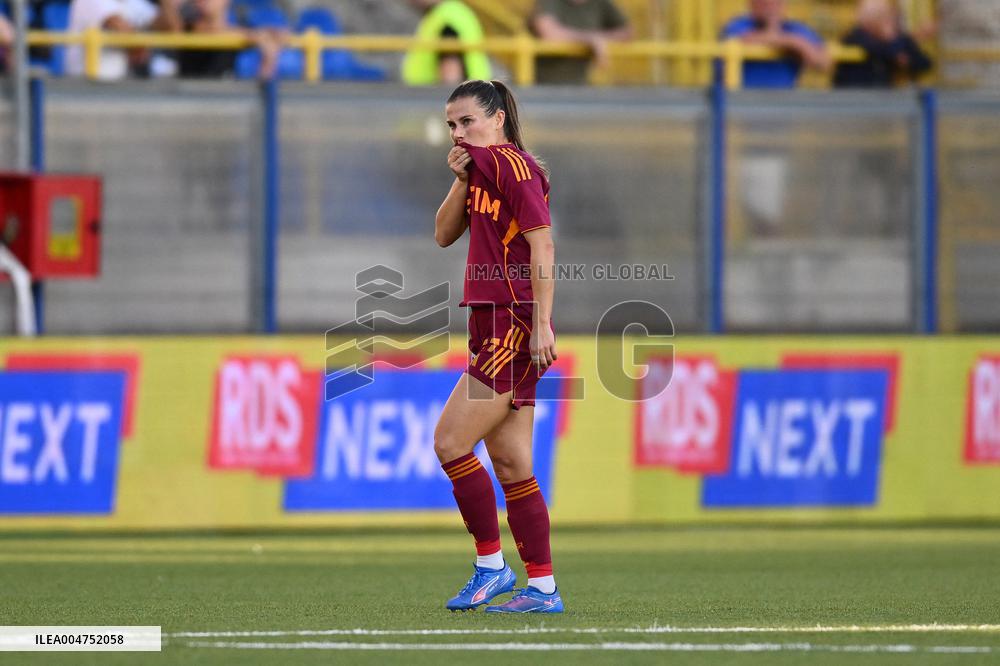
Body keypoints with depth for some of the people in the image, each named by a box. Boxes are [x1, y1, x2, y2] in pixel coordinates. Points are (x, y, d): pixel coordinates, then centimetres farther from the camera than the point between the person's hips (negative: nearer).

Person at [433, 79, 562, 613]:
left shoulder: (511, 164, -10)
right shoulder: (484, 168, 18)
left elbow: (542, 245, -17)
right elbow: (444, 234, 16)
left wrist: (541, 324, -22)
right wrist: (462, 180, 1)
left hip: (513, 327, -10)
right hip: (495, 328, 10)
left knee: (449, 441, -10)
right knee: (511, 465, 7)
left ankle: (491, 565, -3)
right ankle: (542, 588, 8)